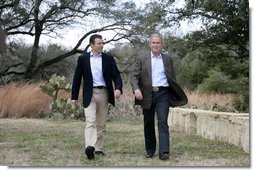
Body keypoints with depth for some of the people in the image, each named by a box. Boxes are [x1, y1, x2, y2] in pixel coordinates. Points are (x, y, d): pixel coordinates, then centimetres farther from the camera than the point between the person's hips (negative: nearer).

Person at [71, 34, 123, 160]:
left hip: (104, 93, 2)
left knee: (101, 123, 8)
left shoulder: (108, 59, 7)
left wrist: (118, 88, -17)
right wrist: (74, 96, 5)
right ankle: (90, 147, -29)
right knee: (90, 121, -16)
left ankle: (99, 148, 16)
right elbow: (77, 78, 7)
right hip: (89, 94, -2)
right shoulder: (83, 59, 4)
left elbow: (116, 75, 3)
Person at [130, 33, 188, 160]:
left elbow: (172, 78, 16)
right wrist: (136, 89, -19)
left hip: (163, 94, 0)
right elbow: (134, 75, -1)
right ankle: (150, 151, 21)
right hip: (147, 94, 0)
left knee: (163, 122, -11)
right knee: (148, 124, 8)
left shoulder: (168, 59, 12)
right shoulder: (142, 59, 6)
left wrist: (176, 96, 11)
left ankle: (164, 152, -15)